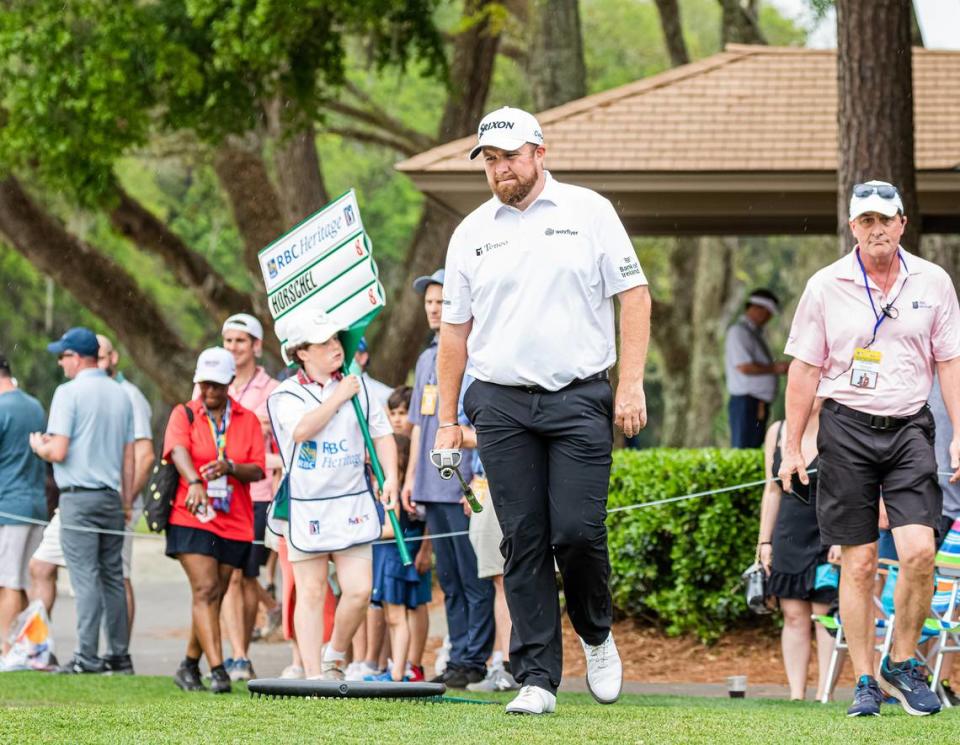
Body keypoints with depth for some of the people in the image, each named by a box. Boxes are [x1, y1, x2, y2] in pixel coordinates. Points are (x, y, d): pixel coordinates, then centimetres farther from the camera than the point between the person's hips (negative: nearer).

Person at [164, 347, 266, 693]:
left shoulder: (248, 420, 10)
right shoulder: (184, 414, 3)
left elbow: (258, 470, 1)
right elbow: (178, 450, -18)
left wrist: (231, 467, -22)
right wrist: (194, 483, -38)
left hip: (234, 522, 3)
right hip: (191, 518, -3)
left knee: (213, 596, 6)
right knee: (205, 590, -15)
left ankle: (190, 665, 22)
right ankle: (217, 669, -22)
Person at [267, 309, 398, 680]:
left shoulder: (358, 389, 9)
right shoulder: (287, 395, -2)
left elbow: (383, 435, 12)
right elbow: (302, 430, -21)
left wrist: (391, 477, -3)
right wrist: (338, 397, -14)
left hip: (352, 504, 3)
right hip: (305, 506, -3)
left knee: (359, 590, -7)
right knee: (311, 592, 0)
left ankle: (335, 657, 16)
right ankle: (313, 675, 5)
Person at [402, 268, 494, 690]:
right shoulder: (427, 358, 19)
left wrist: (479, 479, -16)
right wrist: (410, 477, 19)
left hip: (466, 487, -8)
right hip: (433, 488, 8)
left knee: (474, 578, -6)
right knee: (449, 579, 10)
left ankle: (474, 660, -5)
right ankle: (458, 657, 13)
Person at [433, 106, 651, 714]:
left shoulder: (589, 213, 4)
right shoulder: (472, 232, 12)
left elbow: (633, 296, 2)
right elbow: (455, 329, 15)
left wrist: (632, 385, -7)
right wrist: (448, 419, 12)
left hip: (580, 397, -2)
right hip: (501, 403, 3)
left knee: (578, 530, -11)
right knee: (524, 543, -1)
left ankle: (597, 635, 17)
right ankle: (537, 678, 1)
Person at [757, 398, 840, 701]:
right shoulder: (777, 432, 9)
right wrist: (764, 541, 11)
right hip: (789, 536, 5)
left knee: (826, 615, -5)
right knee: (793, 616, 3)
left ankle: (823, 694, -4)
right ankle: (796, 694, 5)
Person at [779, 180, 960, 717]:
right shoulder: (826, 287, 2)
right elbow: (805, 369, 5)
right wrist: (793, 447, 2)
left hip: (910, 426, 0)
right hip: (847, 427, 0)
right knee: (858, 563, 0)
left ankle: (903, 664, 4)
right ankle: (865, 682, 7)